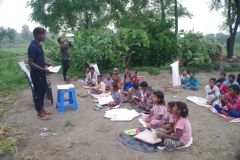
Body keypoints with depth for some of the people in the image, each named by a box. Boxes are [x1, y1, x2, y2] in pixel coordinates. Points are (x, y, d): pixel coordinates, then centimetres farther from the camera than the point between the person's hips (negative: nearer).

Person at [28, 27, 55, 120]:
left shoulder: (39, 45, 10)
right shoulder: (33, 46, -19)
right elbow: (30, 63, -21)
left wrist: (49, 64, 8)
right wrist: (44, 69, -24)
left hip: (41, 73, 10)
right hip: (36, 73, -10)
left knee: (42, 91, 17)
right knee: (38, 92, 1)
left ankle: (42, 110, 31)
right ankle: (39, 114, 14)